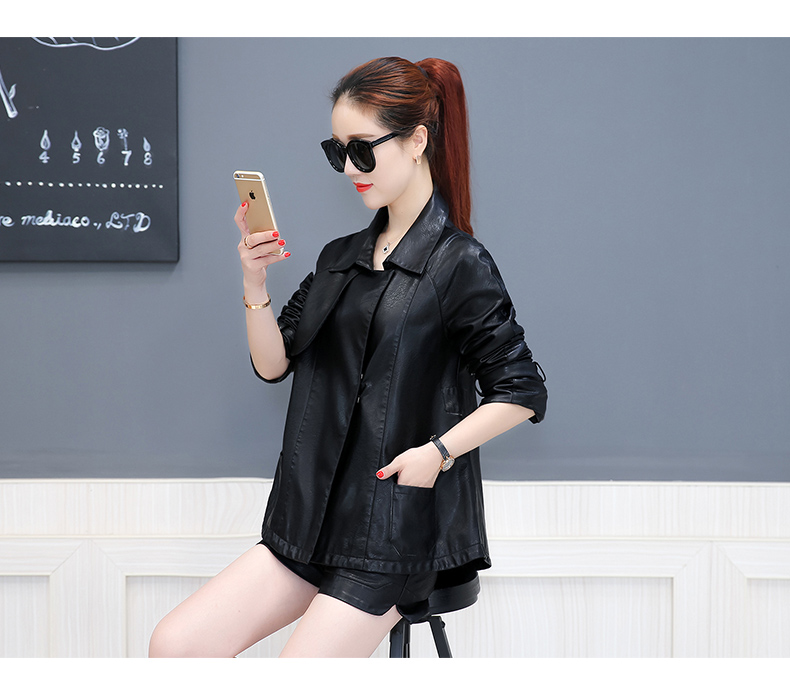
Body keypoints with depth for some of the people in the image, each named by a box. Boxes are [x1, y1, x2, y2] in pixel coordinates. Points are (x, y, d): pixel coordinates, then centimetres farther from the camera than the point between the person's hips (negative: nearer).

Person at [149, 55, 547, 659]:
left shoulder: (460, 264, -7)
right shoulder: (341, 258, 13)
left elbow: (522, 392, -6)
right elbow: (273, 363, 10)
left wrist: (438, 451, -18)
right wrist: (254, 282, -6)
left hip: (397, 528, -6)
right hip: (317, 516, 6)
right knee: (174, 645, -5)